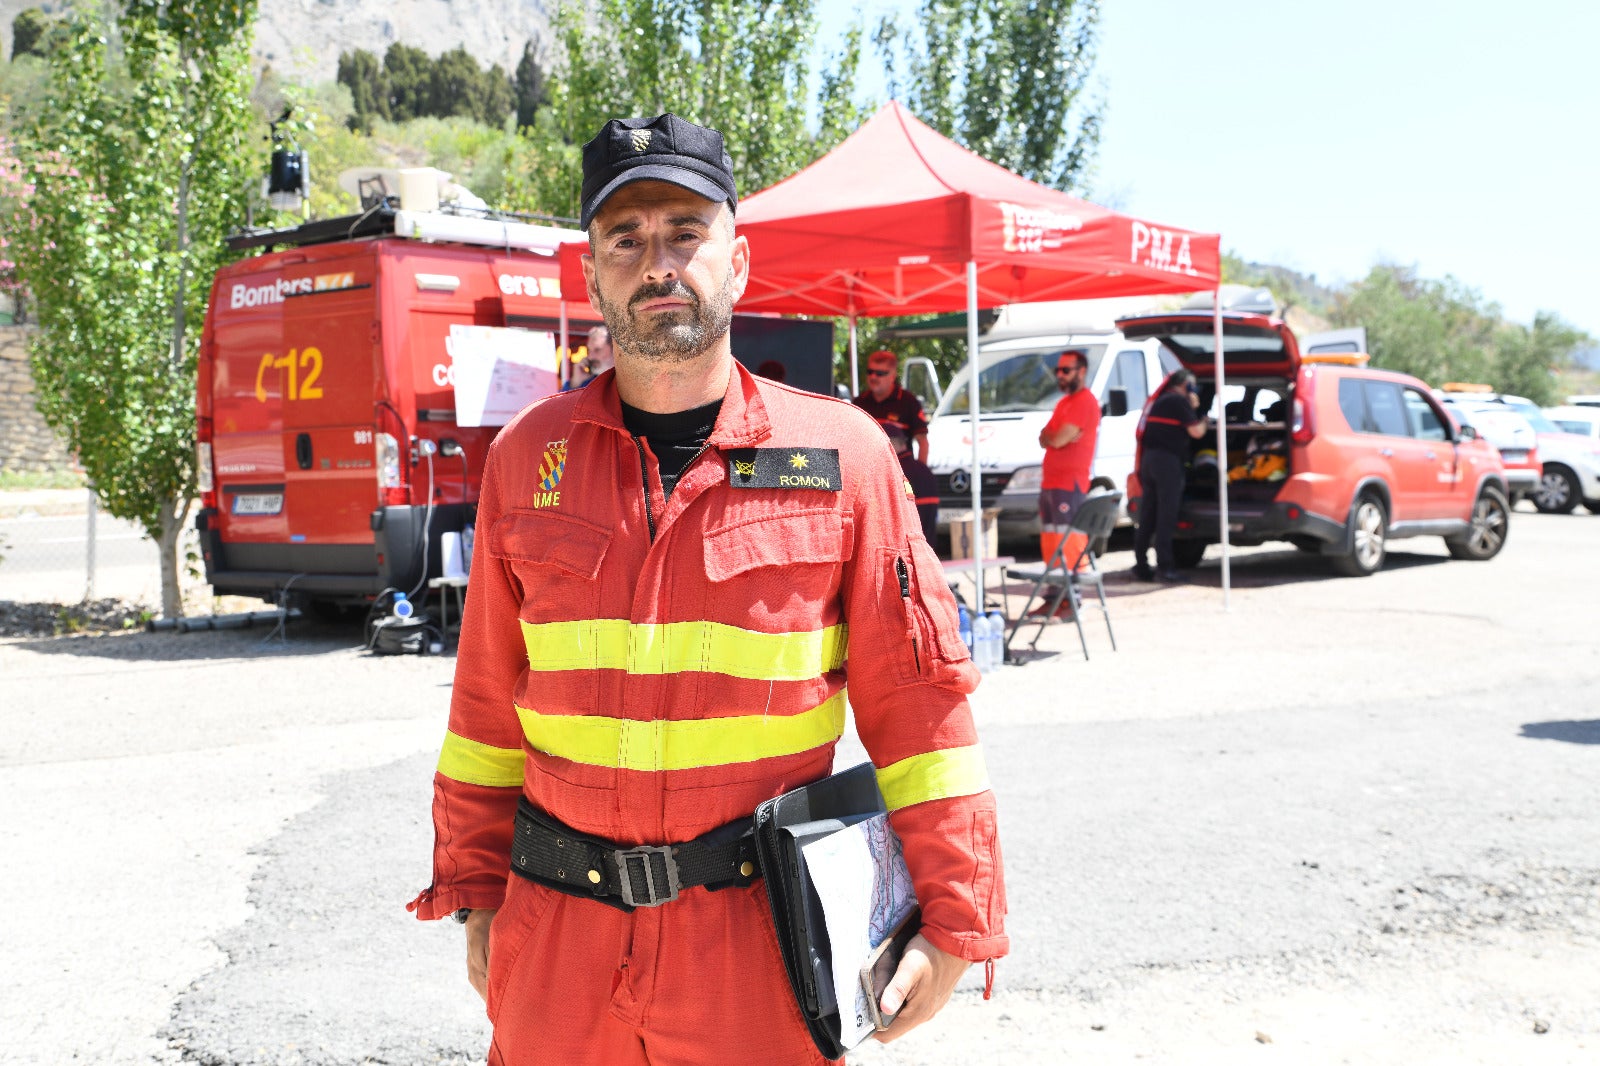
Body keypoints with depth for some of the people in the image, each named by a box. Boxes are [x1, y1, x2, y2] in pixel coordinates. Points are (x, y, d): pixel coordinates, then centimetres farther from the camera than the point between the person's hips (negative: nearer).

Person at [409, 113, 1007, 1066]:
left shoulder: (839, 455, -4)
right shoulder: (529, 457, 4)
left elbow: (917, 701, -3)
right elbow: (488, 699, 10)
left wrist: (951, 922, -4)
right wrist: (476, 894, 11)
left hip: (758, 936, -2)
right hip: (559, 940, 2)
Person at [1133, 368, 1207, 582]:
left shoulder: (1160, 400, 21)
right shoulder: (1180, 401, -6)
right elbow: (1196, 432, -10)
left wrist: (1192, 408, 19)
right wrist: (1204, 421, 10)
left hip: (1149, 458, 8)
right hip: (1168, 460, -8)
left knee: (1147, 516, 8)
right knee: (1166, 516, -8)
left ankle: (1141, 566, 9)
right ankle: (1164, 566, -10)